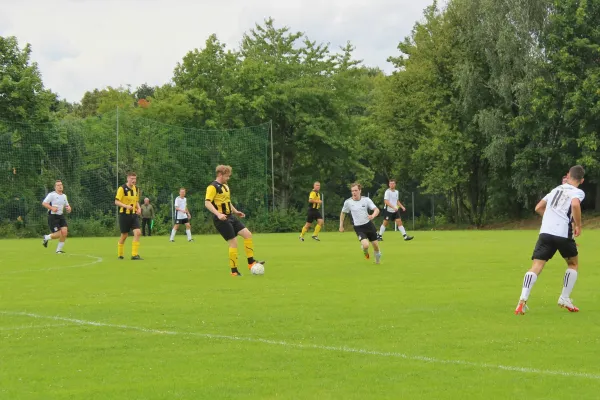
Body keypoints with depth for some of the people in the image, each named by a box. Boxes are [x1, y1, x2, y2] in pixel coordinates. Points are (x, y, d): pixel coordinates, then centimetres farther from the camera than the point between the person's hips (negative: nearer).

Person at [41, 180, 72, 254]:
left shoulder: (64, 196, 16)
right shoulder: (52, 195, -6)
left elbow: (67, 205, 28)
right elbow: (44, 203, -11)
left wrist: (69, 208, 5)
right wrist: (51, 208, -24)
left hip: (61, 216, 6)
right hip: (53, 216, -6)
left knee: (64, 232, -11)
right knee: (58, 234, -14)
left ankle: (59, 250, 5)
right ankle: (46, 238, 18)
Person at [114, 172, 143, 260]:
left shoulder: (136, 189, 11)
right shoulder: (122, 189, -9)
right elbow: (116, 202, -12)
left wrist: (139, 208, 4)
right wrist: (126, 206, -26)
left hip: (134, 214, 5)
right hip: (124, 214, -5)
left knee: (138, 233, -13)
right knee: (124, 235, 2)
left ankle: (135, 254, -11)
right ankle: (120, 254, 21)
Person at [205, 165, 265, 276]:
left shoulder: (225, 186, 17)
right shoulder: (213, 187, -13)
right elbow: (207, 203, -23)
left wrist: (235, 212, 24)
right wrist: (218, 214, -33)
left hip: (230, 217, 9)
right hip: (222, 220, -9)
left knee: (247, 234, 0)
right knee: (233, 242, -10)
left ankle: (251, 262, 5)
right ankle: (234, 271, -2)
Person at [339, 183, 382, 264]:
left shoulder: (366, 200, -7)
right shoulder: (348, 202, -7)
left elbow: (377, 210, -10)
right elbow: (343, 213, 10)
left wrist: (373, 216, -31)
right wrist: (341, 226, 10)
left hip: (368, 225, 2)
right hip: (358, 227, -2)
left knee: (375, 245, 7)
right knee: (365, 245, -22)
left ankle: (378, 257, 40)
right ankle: (365, 252, 16)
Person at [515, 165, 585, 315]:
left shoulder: (556, 189, 23)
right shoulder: (578, 192, 5)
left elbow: (538, 208, 25)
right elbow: (575, 204, -18)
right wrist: (578, 225, -7)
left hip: (545, 232, 3)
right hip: (563, 233, -3)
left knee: (536, 267, -5)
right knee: (573, 264, 23)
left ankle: (523, 299, -25)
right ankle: (564, 298, 18)